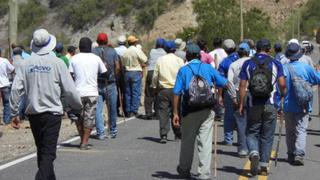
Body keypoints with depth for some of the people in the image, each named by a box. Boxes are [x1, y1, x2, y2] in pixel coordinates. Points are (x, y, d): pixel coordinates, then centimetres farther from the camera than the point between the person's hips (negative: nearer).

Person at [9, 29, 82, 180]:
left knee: (41, 150, 19)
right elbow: (69, 90, -7)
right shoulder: (57, 63, -7)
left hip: (33, 113, 4)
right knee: (48, 152, -4)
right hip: (52, 113, -4)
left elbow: (16, 90, -4)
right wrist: (77, 106, 10)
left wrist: (14, 113, 4)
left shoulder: (26, 64, 0)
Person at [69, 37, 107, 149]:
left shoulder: (74, 58, 0)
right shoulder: (96, 58, 2)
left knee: (79, 117, 15)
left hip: (78, 92, 1)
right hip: (92, 92, -1)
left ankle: (82, 140, 21)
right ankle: (85, 143, -1)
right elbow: (104, 73, 9)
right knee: (89, 118, 3)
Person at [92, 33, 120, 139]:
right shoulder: (112, 51, 2)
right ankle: (112, 131, 24)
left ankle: (100, 133, -3)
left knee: (98, 110, 2)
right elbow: (117, 67, -4)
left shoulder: (93, 52, 1)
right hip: (110, 84, 0)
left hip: (97, 84, 0)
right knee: (112, 109, 13)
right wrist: (115, 77, 10)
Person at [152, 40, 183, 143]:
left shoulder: (160, 60, 1)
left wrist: (154, 87, 17)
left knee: (163, 112, 0)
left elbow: (155, 75, 4)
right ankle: (178, 133, 18)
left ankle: (163, 135, -7)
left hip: (163, 89, 0)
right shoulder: (179, 60, -1)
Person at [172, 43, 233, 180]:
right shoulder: (208, 68, 5)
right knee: (205, 141, 3)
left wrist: (175, 113, -1)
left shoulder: (183, 70, 1)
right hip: (207, 110, 1)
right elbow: (224, 83, 7)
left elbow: (177, 93, -5)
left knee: (187, 140, 11)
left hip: (189, 110, -1)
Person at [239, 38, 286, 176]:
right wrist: (283, 94, 13)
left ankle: (254, 155, -17)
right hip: (270, 105, 0)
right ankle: (264, 166, 12)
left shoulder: (247, 64, 2)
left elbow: (242, 85, -2)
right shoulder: (276, 64, 1)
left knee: (252, 133, 10)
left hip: (253, 105, 0)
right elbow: (282, 84, -7)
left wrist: (241, 104, 2)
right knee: (267, 136, 10)